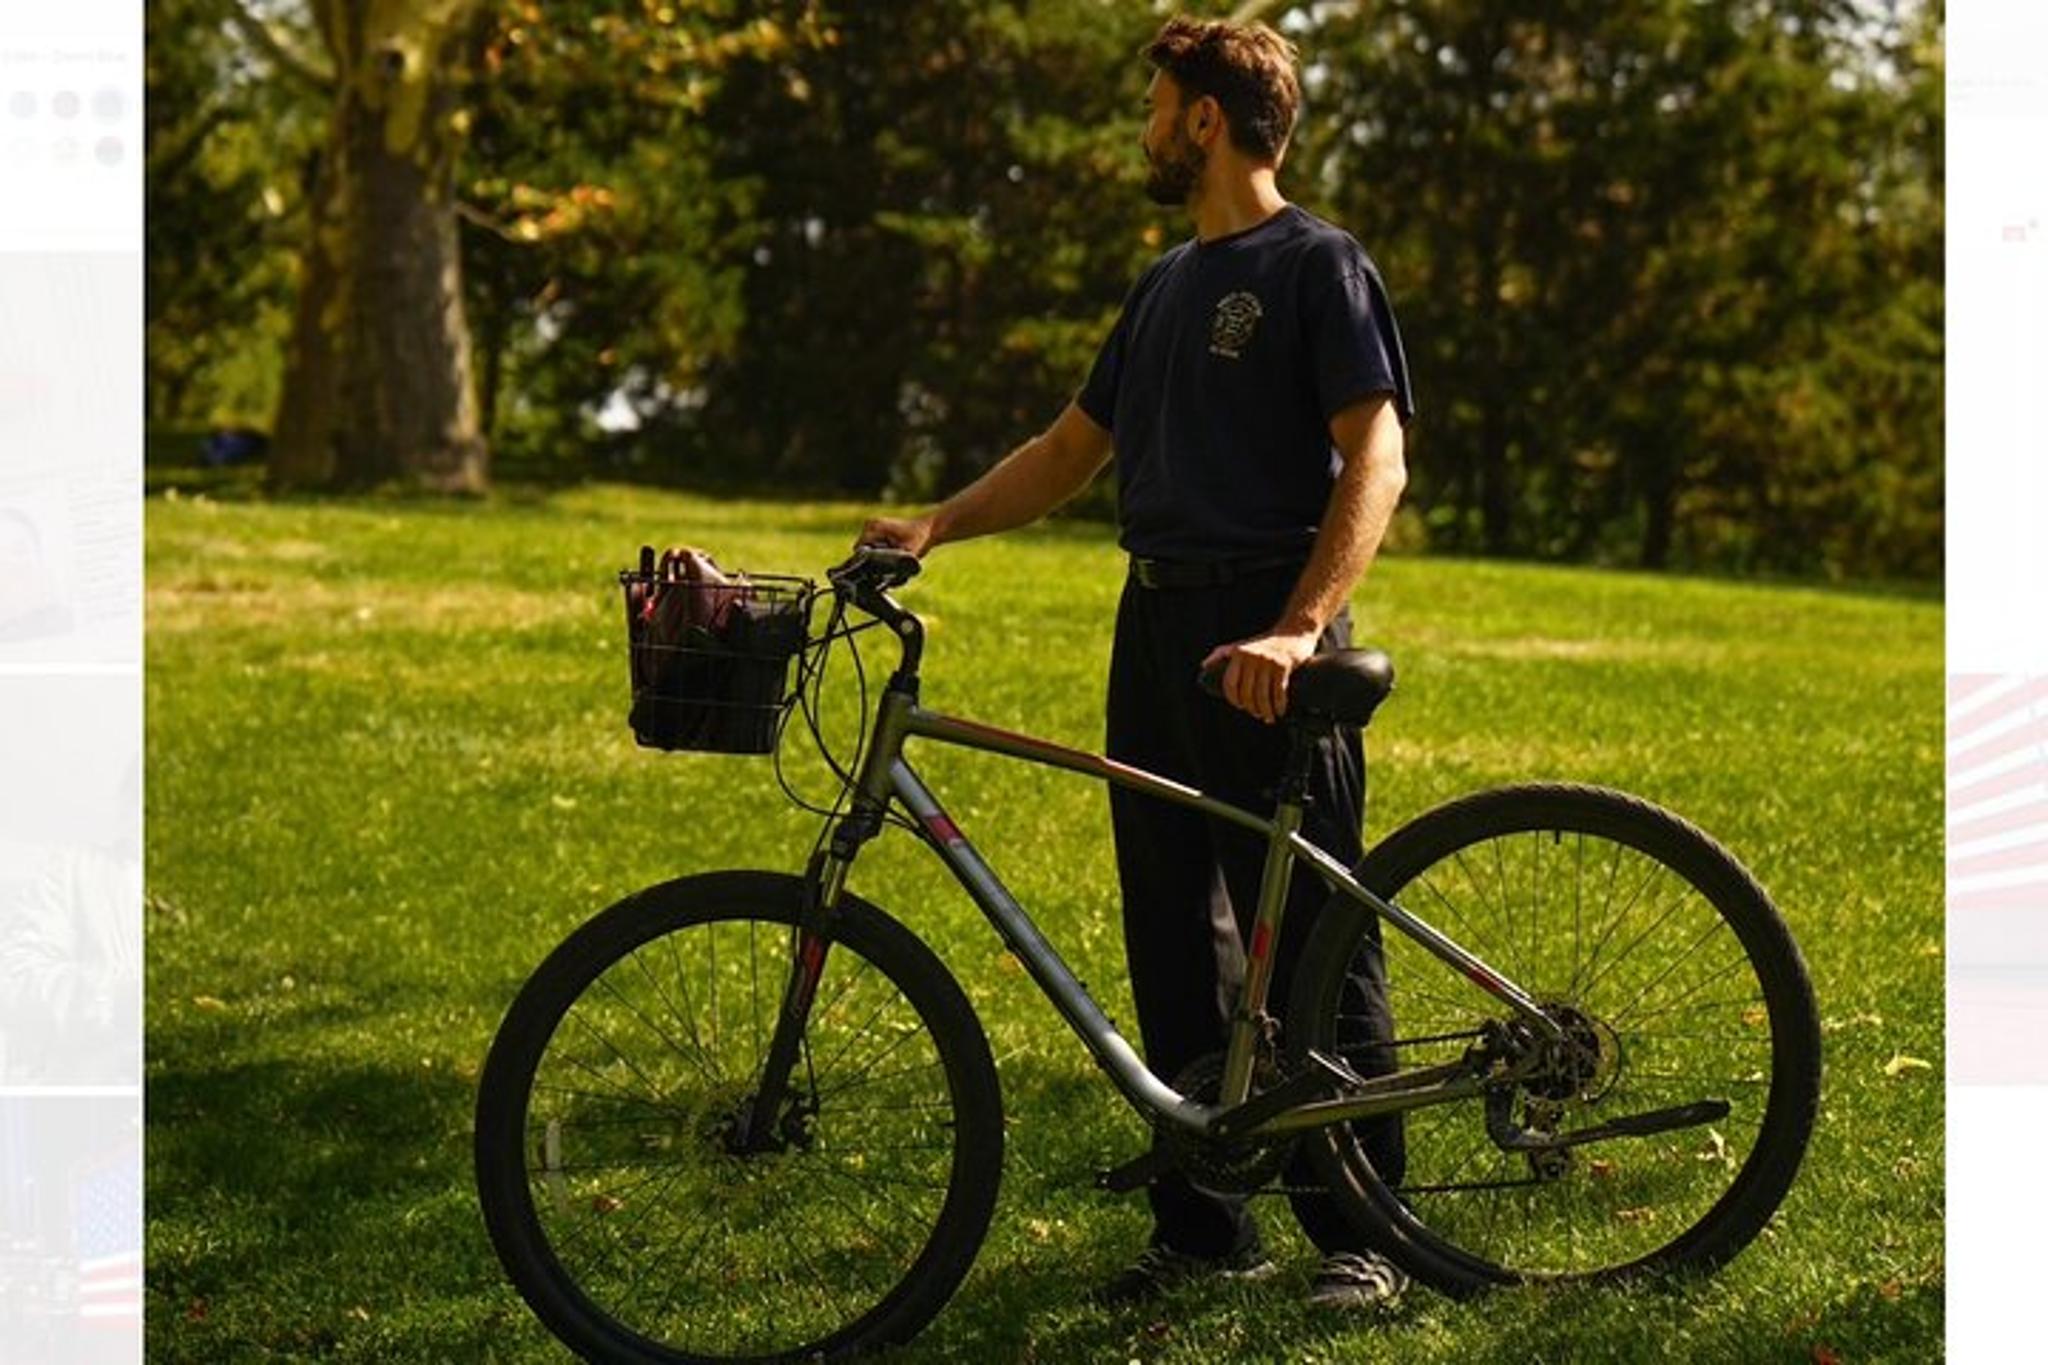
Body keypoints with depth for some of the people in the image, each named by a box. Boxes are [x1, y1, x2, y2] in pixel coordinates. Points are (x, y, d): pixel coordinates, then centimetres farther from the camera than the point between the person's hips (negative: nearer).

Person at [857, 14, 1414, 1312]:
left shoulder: (1318, 266, -6)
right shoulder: (1169, 282, 19)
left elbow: (1375, 461, -15)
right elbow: (1074, 447, 23)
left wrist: (1299, 626, -27)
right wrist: (935, 525, 9)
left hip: (1266, 640, -8)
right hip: (1156, 624, 8)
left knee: (1312, 941, -5)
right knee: (1176, 940, 9)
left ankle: (1365, 1232, 2)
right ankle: (1206, 1222, 16)